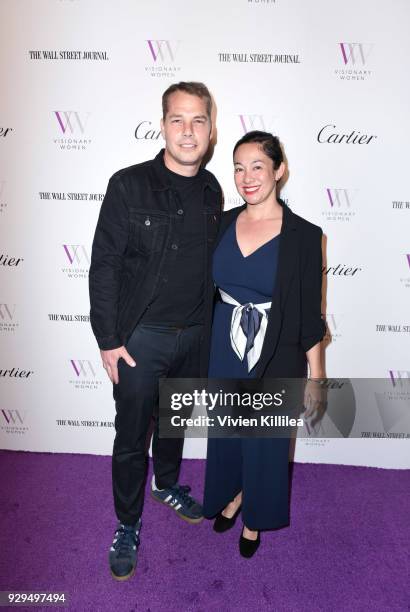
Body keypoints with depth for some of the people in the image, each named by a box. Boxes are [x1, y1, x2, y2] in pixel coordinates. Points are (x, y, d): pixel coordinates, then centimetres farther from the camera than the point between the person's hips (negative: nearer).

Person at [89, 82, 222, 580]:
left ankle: (167, 484, 50)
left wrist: (210, 325, 12)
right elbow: (103, 266, -11)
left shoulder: (211, 190, 2)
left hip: (195, 334, 5)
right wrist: (108, 341, -12)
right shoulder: (129, 185, -12)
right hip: (141, 337, -4)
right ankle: (128, 524, 33)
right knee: (132, 436, 10)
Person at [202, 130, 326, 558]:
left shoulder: (303, 235, -12)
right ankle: (233, 494, 50)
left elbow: (309, 313, -8)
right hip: (224, 349, 4)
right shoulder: (223, 224, -1)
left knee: (265, 439, 14)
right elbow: (206, 287, 6)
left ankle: (256, 518, 43)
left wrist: (316, 377, -4)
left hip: (276, 356, -3)